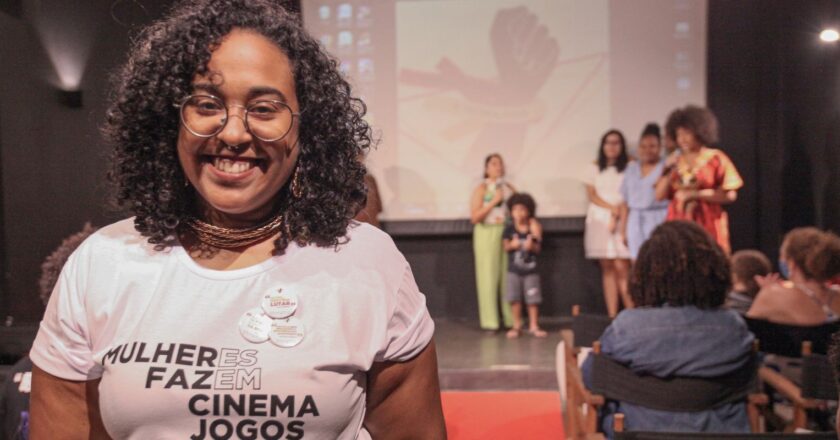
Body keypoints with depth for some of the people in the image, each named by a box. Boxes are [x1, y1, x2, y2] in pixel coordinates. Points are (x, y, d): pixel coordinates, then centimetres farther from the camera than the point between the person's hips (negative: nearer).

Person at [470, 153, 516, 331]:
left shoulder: (509, 188, 12)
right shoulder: (481, 189, 1)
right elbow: (474, 217, -8)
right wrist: (493, 201, -10)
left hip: (507, 233, 4)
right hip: (487, 234, -3)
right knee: (489, 277, -4)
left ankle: (511, 319, 10)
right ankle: (489, 321, 2)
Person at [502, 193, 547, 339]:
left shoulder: (534, 228, -4)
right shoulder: (509, 229, -2)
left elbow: (538, 248, -2)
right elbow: (505, 246, -1)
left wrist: (531, 246, -23)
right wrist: (511, 245, -21)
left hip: (530, 270, 0)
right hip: (514, 269, 0)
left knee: (532, 299, 4)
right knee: (515, 298, 4)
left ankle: (533, 326, 15)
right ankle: (517, 326, 15)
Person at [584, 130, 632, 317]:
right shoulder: (595, 168, 15)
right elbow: (591, 195, 7)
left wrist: (616, 217, -13)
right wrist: (611, 207, -9)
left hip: (621, 220, -3)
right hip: (599, 220, 3)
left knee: (621, 267, -13)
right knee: (607, 268, 1)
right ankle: (612, 315, 2)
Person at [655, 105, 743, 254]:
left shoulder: (716, 158, 2)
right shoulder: (676, 161, 13)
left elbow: (730, 195, -5)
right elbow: (660, 195, 8)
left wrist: (695, 194, -11)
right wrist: (668, 171, -5)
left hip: (707, 227, -3)